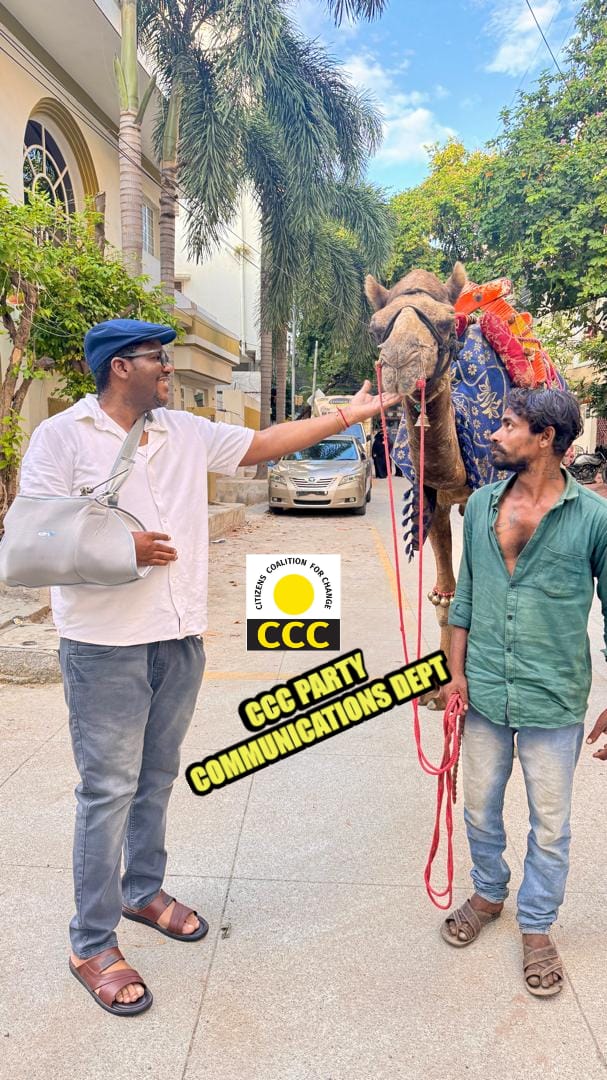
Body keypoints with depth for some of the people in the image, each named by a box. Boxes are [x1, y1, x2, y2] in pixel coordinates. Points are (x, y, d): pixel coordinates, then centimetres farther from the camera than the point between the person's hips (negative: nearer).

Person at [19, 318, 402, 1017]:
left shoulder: (187, 433, 10)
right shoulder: (62, 436, -6)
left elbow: (262, 444, 13)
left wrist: (347, 415, 11)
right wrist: (119, 548, -19)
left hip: (179, 639, 6)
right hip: (105, 644, -6)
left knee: (157, 777, 18)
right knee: (109, 789, 1)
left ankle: (143, 891, 38)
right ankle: (93, 946, 17)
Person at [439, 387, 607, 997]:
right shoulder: (481, 505, 1)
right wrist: (457, 672, 4)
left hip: (554, 701, -3)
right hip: (484, 694, 4)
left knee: (549, 826, 14)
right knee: (480, 811, 19)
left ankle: (536, 928, 37)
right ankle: (488, 894, 46)